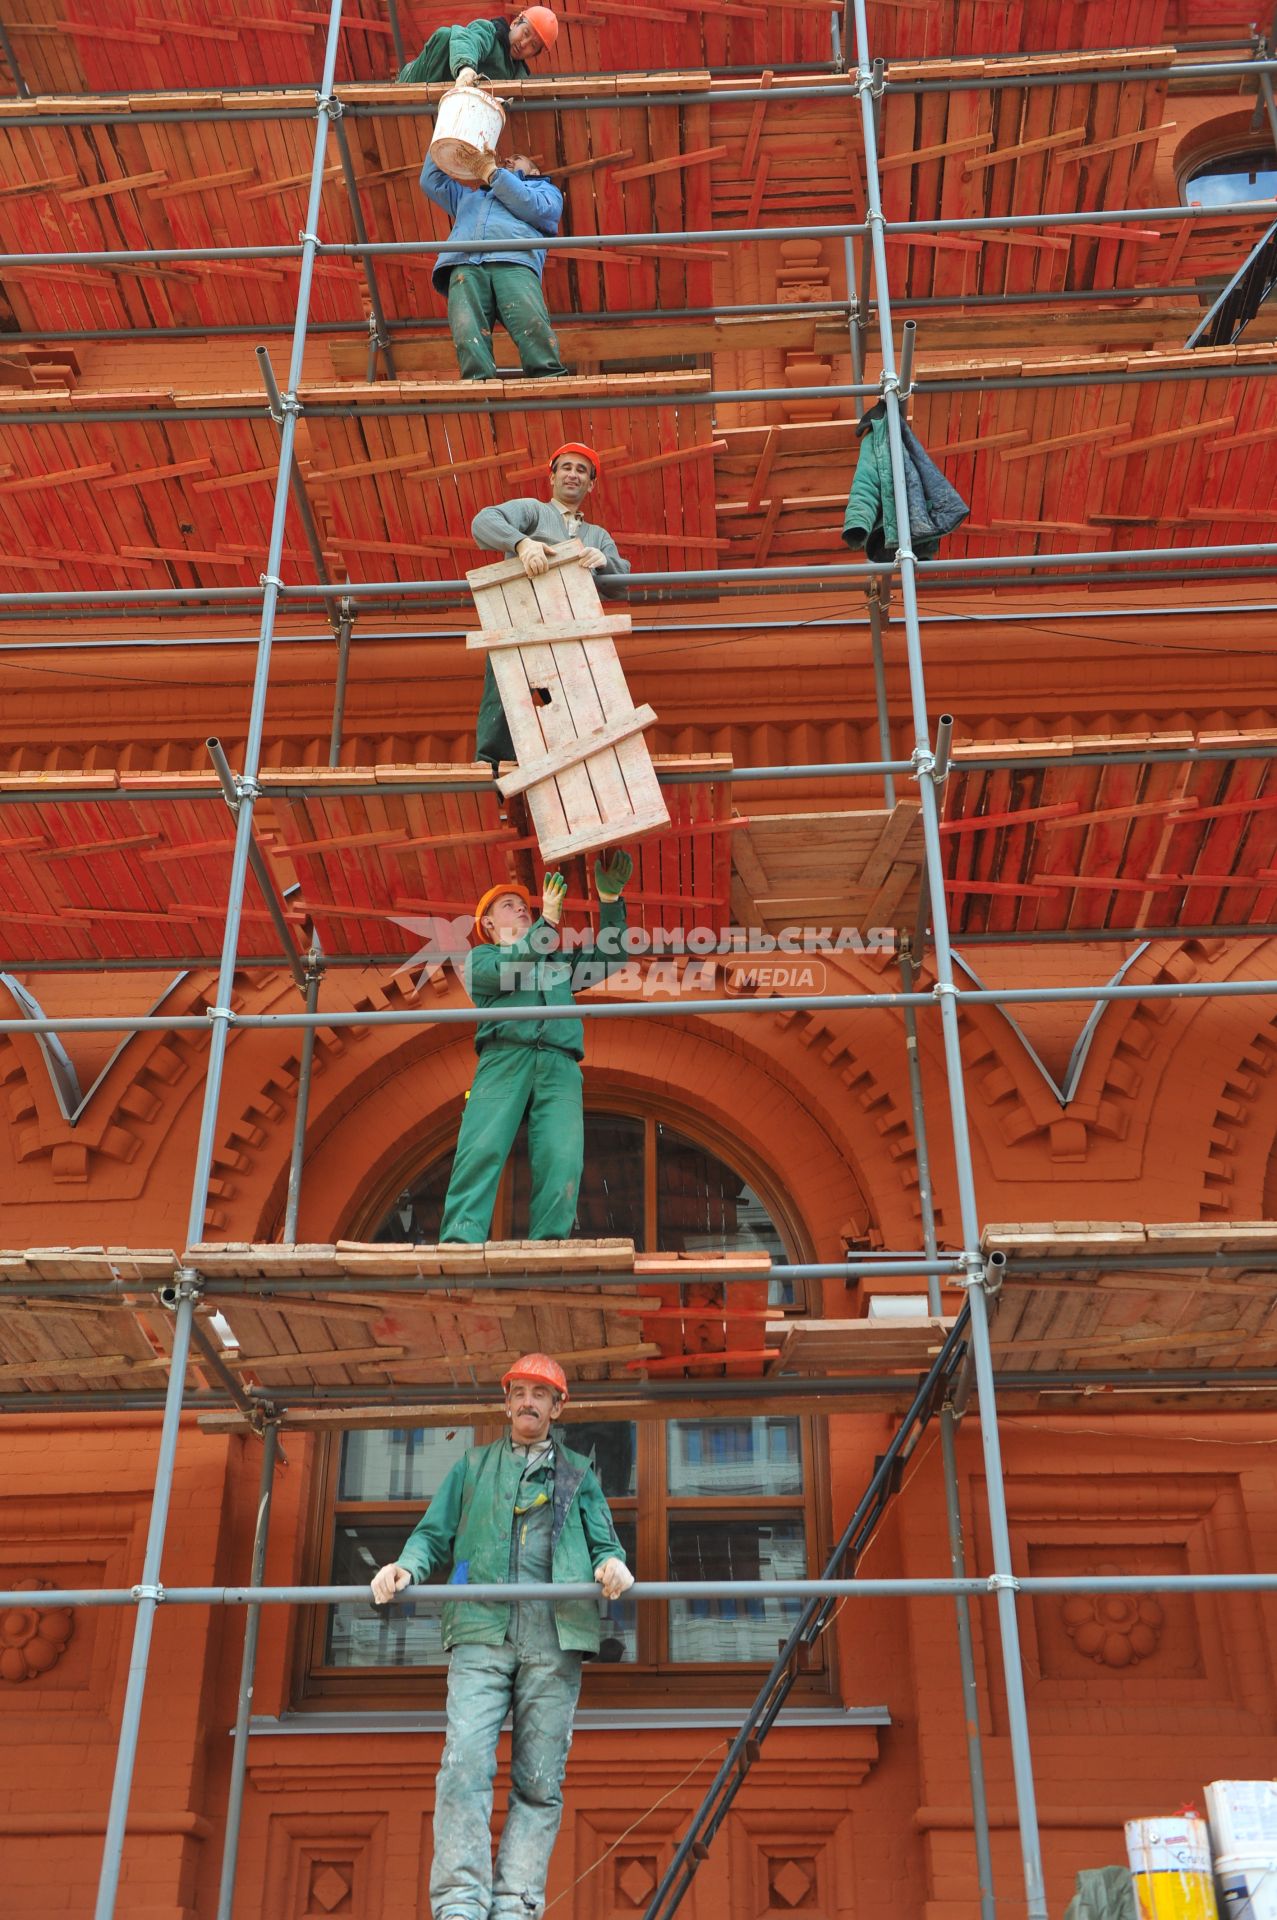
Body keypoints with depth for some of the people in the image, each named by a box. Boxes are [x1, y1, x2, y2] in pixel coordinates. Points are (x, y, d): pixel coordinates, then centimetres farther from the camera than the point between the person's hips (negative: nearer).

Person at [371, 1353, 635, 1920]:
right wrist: (407, 1566, -4)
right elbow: (435, 1534, 18)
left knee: (539, 1778, -5)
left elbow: (603, 1542, 16)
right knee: (465, 1761, -17)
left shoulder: (578, 1474, 23)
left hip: (554, 1637, 1)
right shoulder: (472, 1467, 24)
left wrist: (612, 1564, -9)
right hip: (482, 1632, 0)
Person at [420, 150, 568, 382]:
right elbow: (431, 180, 48)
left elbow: (537, 209, 12)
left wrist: (494, 173, 15)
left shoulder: (543, 187, 34)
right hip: (465, 265, 2)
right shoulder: (469, 196, 49)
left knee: (532, 324, -34)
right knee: (467, 333, -31)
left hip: (514, 262, -2)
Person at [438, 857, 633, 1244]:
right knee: (480, 1151, -23)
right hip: (504, 1057, -3)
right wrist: (548, 921, 2)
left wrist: (610, 899, 17)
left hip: (560, 1066, 3)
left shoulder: (557, 964, 38)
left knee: (561, 1163, -20)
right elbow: (508, 972, 4)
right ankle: (460, 1246, -34)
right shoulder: (479, 958, 26)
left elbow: (610, 958, 28)